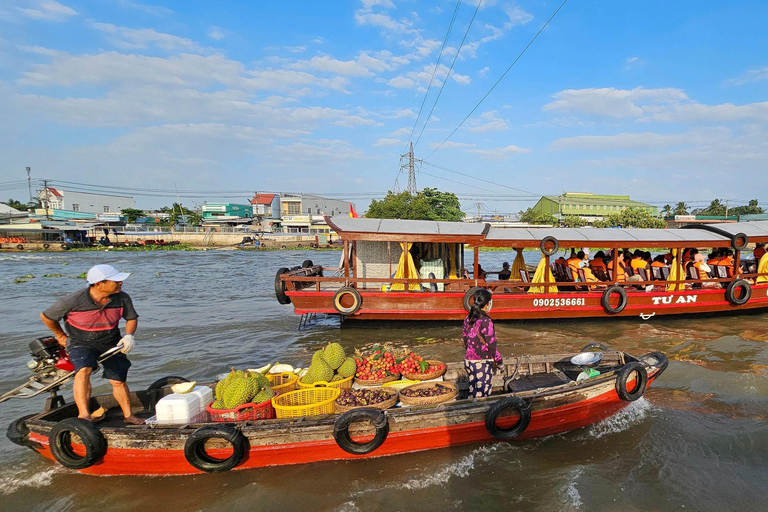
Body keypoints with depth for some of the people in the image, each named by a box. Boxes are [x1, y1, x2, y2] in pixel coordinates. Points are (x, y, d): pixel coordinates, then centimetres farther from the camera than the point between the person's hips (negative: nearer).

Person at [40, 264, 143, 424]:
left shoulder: (122, 298, -15)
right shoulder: (74, 300, -24)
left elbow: (131, 318, 5)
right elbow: (46, 317, -6)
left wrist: (129, 335, -13)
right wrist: (61, 336, 7)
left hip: (111, 343, 3)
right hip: (81, 343, -2)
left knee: (118, 381, 5)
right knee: (83, 370, -31)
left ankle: (128, 416, 22)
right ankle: (84, 414, -30)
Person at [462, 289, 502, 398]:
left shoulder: (468, 319, 3)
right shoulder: (486, 321, -18)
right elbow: (491, 343, -15)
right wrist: (497, 360, -3)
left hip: (468, 360, 7)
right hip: (483, 362, -6)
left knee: (472, 389, 17)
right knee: (482, 392, 5)